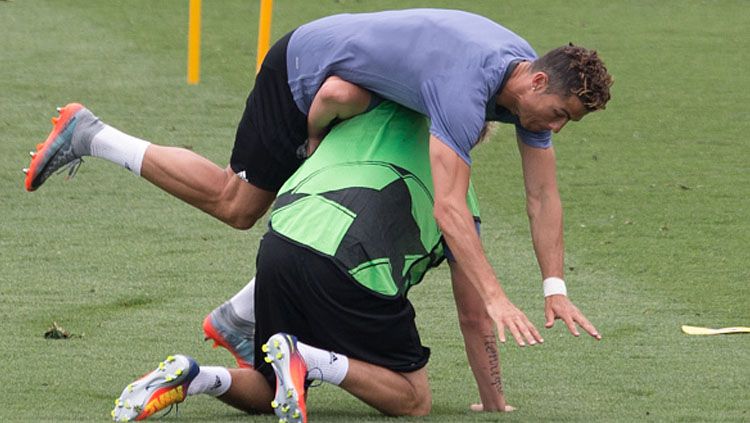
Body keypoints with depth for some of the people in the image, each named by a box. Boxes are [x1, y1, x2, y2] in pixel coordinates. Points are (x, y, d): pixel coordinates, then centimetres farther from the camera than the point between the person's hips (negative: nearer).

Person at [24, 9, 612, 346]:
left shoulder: (535, 85, -13)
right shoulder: (467, 89, -39)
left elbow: (543, 196, -6)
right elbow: (448, 208, -46)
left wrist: (555, 289, -14)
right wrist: (495, 297, -51)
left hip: (344, 86, 8)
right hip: (305, 67, -8)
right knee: (236, 203, 3)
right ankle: (91, 138, 13)